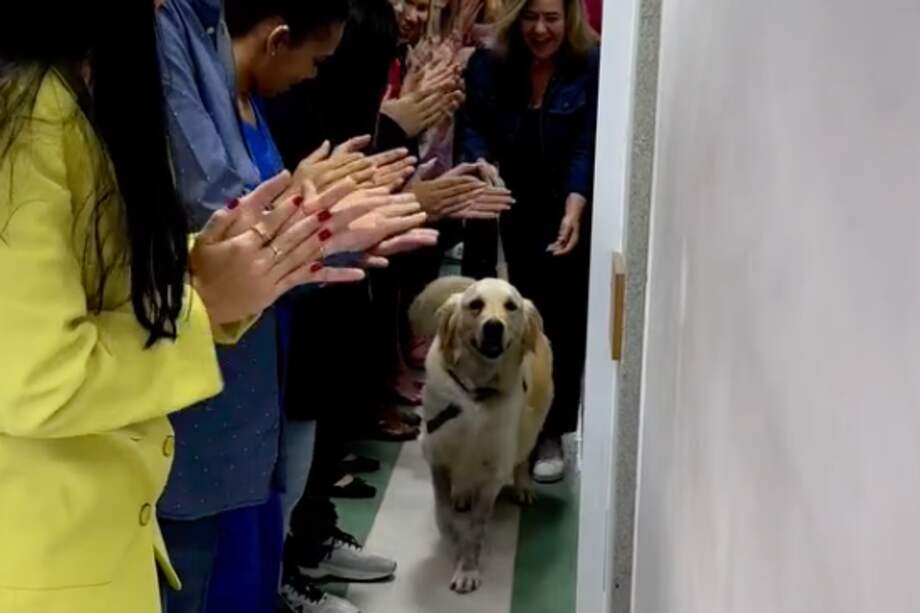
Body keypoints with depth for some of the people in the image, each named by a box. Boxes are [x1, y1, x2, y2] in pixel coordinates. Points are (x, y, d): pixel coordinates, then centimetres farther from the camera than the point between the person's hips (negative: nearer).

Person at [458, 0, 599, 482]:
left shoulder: (593, 68, -10)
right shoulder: (490, 65, -1)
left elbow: (589, 145, -16)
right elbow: (473, 128, -6)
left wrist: (574, 208, -30)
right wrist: (484, 167, -27)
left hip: (569, 219, -2)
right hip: (511, 217, 2)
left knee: (561, 325, 4)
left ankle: (551, 433, 17)